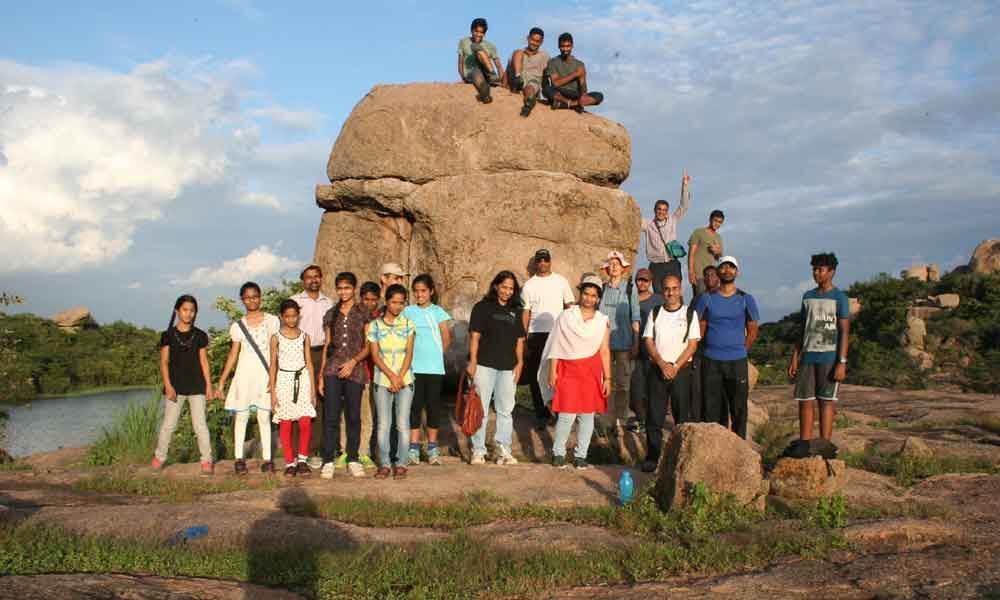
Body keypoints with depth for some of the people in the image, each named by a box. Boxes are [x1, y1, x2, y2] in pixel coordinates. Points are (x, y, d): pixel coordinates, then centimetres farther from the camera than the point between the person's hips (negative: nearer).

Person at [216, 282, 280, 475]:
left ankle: (267, 459, 0)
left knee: (264, 416, -3)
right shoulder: (238, 326, 10)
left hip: (264, 374, -1)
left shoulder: (271, 321, 5)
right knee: (241, 415, 0)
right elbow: (233, 354, 11)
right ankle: (239, 459, 5)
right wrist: (222, 381, 7)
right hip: (244, 374, 2)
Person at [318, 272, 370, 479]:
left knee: (353, 417, 3)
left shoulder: (363, 314, 5)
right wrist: (321, 375, 11)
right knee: (330, 416, -4)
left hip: (355, 370, -2)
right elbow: (327, 345, 15)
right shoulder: (331, 314, 13)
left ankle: (353, 460, 12)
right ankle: (328, 461, 1)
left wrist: (353, 361, -13)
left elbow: (368, 346, 2)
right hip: (333, 369, 2)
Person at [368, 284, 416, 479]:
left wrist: (400, 377, -10)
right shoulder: (375, 325, 3)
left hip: (405, 380, 0)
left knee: (403, 424, -1)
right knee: (383, 424, 1)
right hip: (382, 381, 0)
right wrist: (391, 376, -10)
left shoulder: (408, 324, 5)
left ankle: (401, 464, 5)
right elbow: (375, 355, -1)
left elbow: (409, 353, 0)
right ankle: (384, 464, 9)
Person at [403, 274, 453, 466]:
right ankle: (413, 449, 6)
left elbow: (446, 340, 6)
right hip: (413, 367, 1)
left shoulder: (438, 312, 3)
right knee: (415, 406, 1)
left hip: (434, 367, -1)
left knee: (433, 405, 3)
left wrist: (435, 355, 10)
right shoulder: (407, 311, 6)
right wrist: (413, 354, 1)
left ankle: (432, 449, 13)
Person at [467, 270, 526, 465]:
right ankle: (478, 450, 7)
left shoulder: (515, 312, 13)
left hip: (508, 367, 4)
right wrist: (472, 361, -11)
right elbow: (474, 336, -5)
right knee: (481, 409, 0)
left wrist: (519, 363, 5)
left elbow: (519, 340, 14)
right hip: (485, 365, -4)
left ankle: (504, 450, 17)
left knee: (506, 410, 9)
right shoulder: (482, 307, 0)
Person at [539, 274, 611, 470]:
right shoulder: (566, 316, 3)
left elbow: (605, 351, 7)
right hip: (569, 369, -2)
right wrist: (553, 371, -1)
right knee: (567, 414, -8)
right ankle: (558, 453, 8)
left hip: (592, 371, 2)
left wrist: (607, 378, 4)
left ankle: (580, 455, 16)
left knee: (587, 415, 3)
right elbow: (556, 346, 3)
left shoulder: (603, 321, 8)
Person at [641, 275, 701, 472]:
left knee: (682, 416, 1)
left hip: (681, 369, -1)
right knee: (654, 416, 0)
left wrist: (675, 367, -11)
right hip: (657, 369, 2)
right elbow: (648, 341, 3)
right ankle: (652, 457, 6)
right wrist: (662, 364, -10)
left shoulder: (690, 314, 3)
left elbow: (693, 344, -2)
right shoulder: (655, 313, 9)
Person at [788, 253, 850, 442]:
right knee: (805, 401, 4)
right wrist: (794, 358, 10)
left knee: (826, 401, -2)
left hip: (829, 357, -5)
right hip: (808, 357, 5)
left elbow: (844, 332, -6)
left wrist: (842, 363, -13)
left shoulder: (840, 298, -1)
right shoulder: (808, 296, 14)